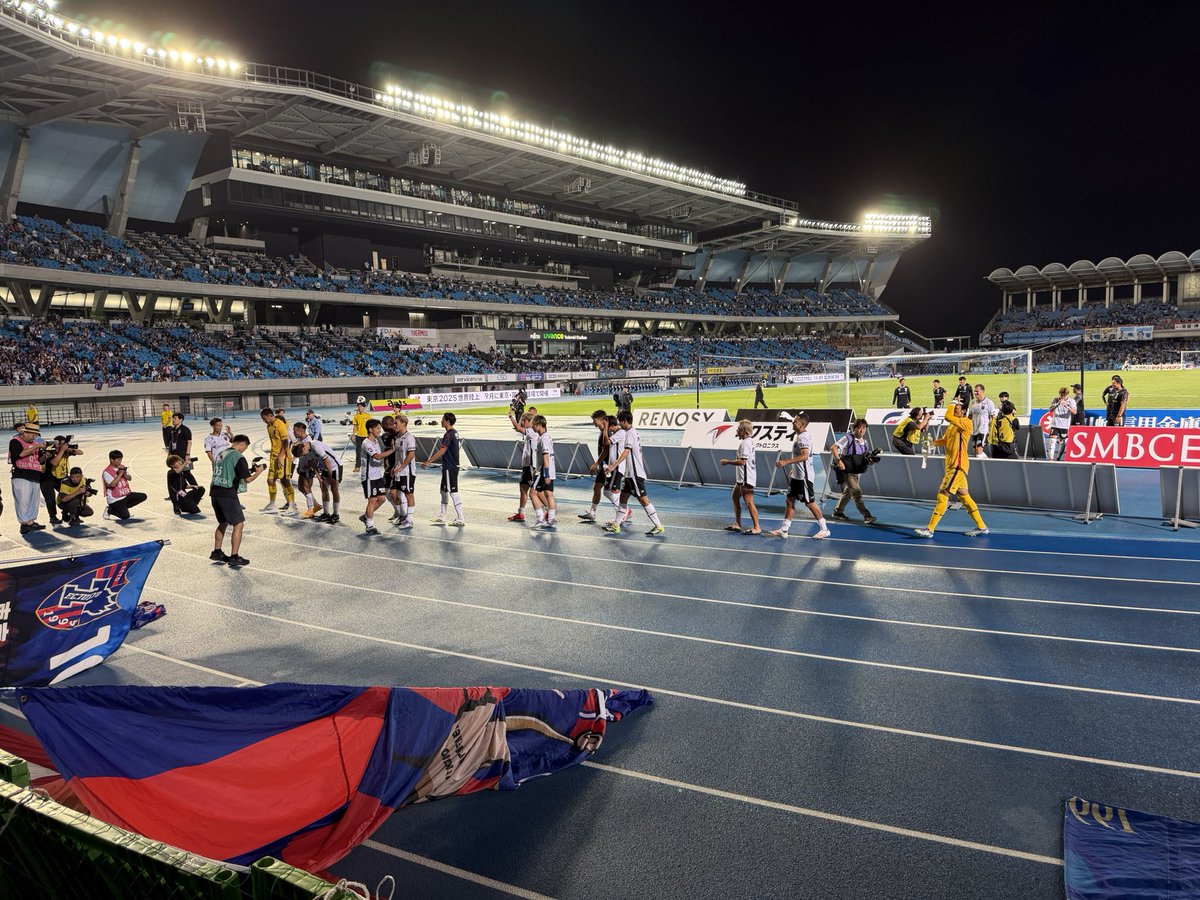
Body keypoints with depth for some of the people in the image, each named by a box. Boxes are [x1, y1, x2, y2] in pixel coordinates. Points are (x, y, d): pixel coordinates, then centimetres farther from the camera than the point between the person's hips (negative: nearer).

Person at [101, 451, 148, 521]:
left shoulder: (122, 467, 9)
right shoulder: (106, 472, -12)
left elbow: (130, 478, 6)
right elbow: (112, 484, -24)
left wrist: (124, 474, -15)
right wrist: (120, 473, -20)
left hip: (126, 495, 7)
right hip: (115, 500, -7)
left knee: (143, 496, -10)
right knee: (125, 516, -20)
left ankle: (123, 508, 2)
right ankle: (110, 510, 9)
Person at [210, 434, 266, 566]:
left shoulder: (220, 454, 15)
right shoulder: (238, 457, -10)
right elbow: (248, 479, -12)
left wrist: (248, 470, 23)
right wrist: (258, 471, 6)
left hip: (215, 492, 8)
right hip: (227, 494, -8)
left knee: (223, 522, 23)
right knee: (239, 524, -1)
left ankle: (216, 552, 28)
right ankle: (234, 557, -3)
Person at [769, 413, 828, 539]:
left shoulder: (803, 437, -19)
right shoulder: (799, 436, 12)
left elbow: (804, 456, -31)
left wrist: (786, 462, -34)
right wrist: (792, 469, 24)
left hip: (804, 476, -10)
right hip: (796, 476, 10)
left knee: (809, 502, -1)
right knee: (790, 501, 9)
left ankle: (824, 529, 11)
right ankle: (784, 529, 12)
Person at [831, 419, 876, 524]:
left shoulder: (864, 441, 9)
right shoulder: (848, 438, -13)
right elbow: (833, 448, -20)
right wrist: (838, 461, -29)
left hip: (857, 471, 8)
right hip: (848, 471, -8)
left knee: (848, 493, 17)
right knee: (857, 492, -12)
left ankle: (837, 512, 32)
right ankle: (867, 516, -11)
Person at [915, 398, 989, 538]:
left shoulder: (966, 422, -13)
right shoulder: (952, 424, 14)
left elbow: (948, 417, -29)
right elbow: (945, 440, 22)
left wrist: (953, 403, -13)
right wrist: (932, 442, 3)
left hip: (958, 465, -10)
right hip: (952, 465, 10)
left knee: (942, 494, -9)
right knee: (964, 496, 14)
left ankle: (930, 529, -6)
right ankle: (981, 527, 22)